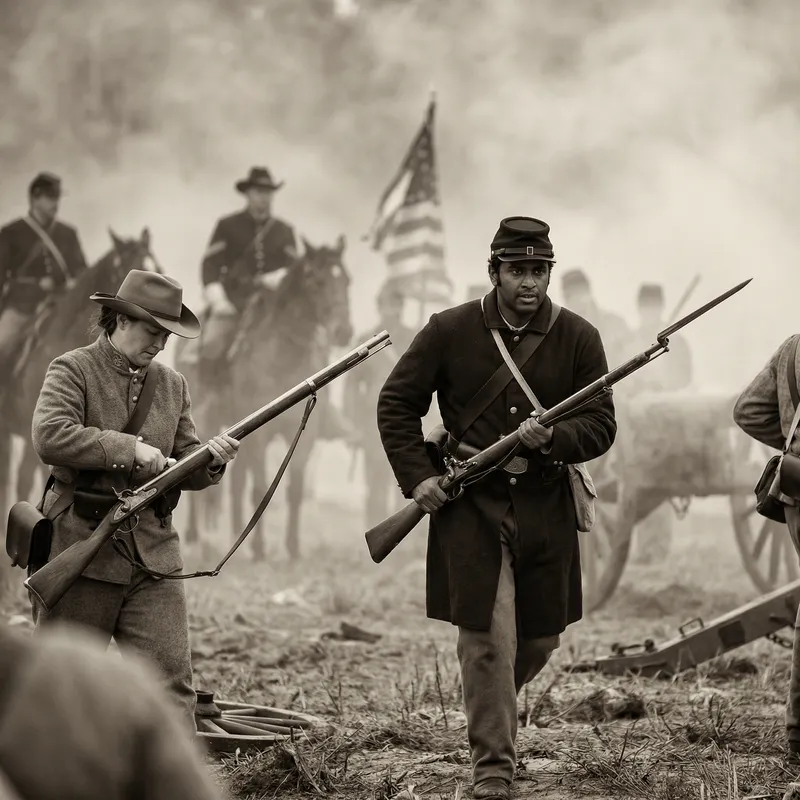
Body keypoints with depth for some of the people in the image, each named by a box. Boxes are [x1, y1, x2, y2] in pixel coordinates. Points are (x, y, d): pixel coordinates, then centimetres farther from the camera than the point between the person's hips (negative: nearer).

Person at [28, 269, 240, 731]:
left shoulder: (172, 385, 15)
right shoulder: (73, 371, -3)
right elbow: (49, 436, -20)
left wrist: (210, 460, -8)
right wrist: (129, 449, -20)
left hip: (154, 552, 4)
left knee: (170, 676, -4)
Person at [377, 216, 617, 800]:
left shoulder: (578, 338, 1)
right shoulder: (450, 331, -2)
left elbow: (601, 427, 0)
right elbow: (396, 404, 5)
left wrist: (551, 438, -20)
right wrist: (416, 476, -6)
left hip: (545, 506, 3)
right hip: (469, 505, -3)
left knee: (541, 638, 12)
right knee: (488, 639, -7)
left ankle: (490, 711, 42)